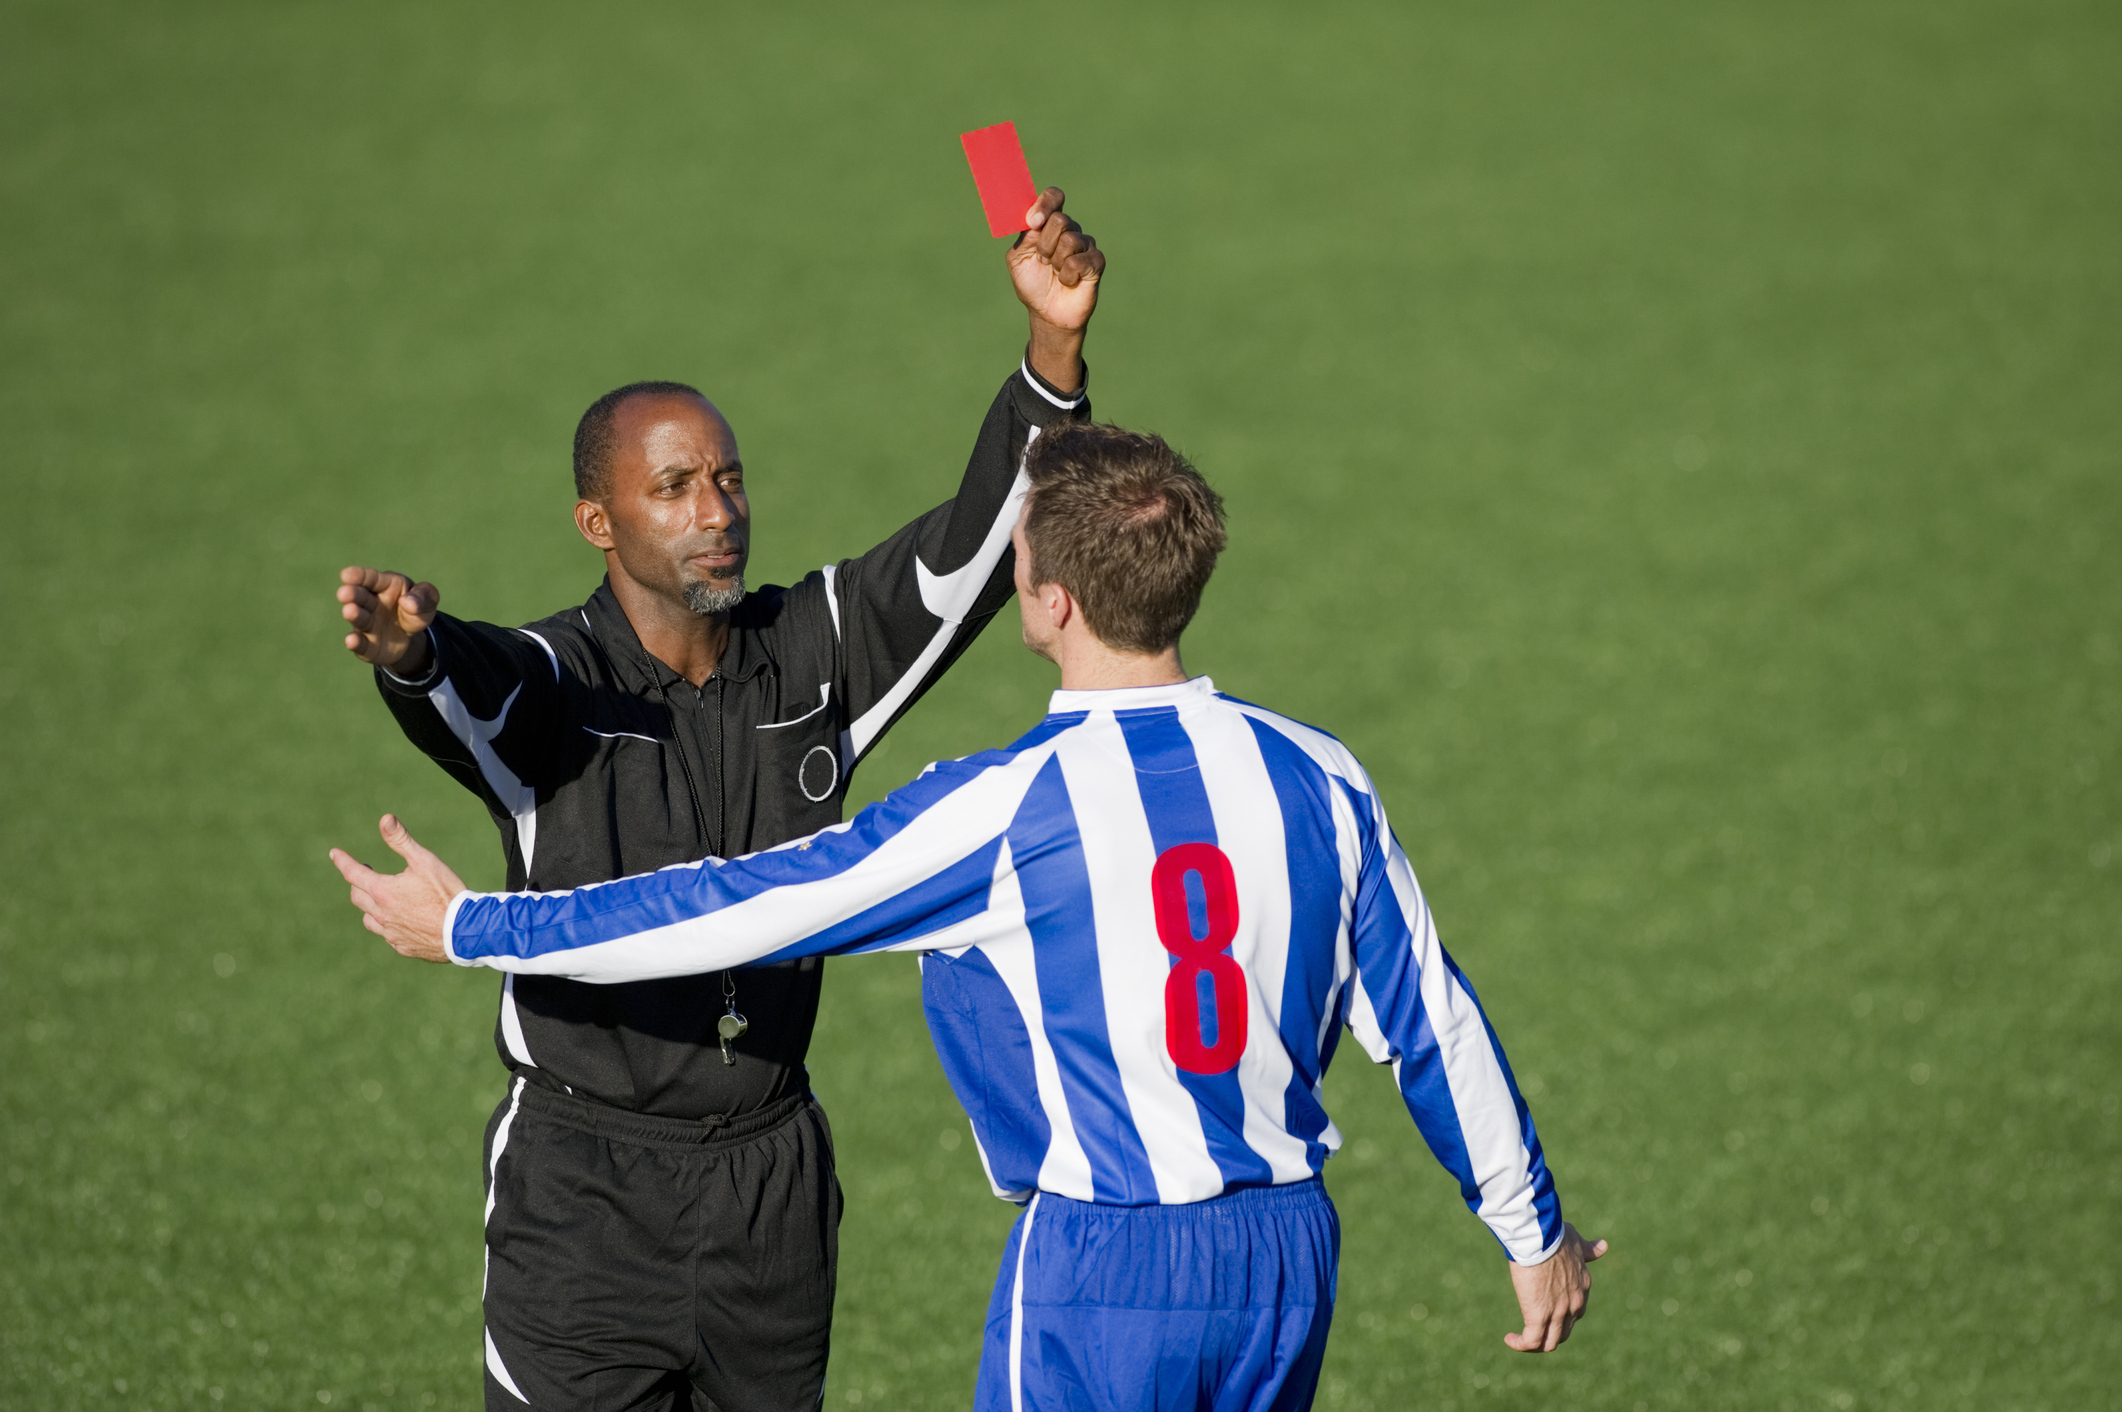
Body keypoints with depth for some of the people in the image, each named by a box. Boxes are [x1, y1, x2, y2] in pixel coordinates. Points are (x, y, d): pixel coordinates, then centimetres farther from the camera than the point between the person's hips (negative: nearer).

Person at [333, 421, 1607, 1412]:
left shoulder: (1011, 810, -14)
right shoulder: (1315, 780, -1)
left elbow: (747, 910, -9)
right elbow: (1431, 1023, 6)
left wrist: (475, 930, 1)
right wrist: (1533, 1227, 20)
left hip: (1101, 1271, -5)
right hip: (1290, 1255, 5)